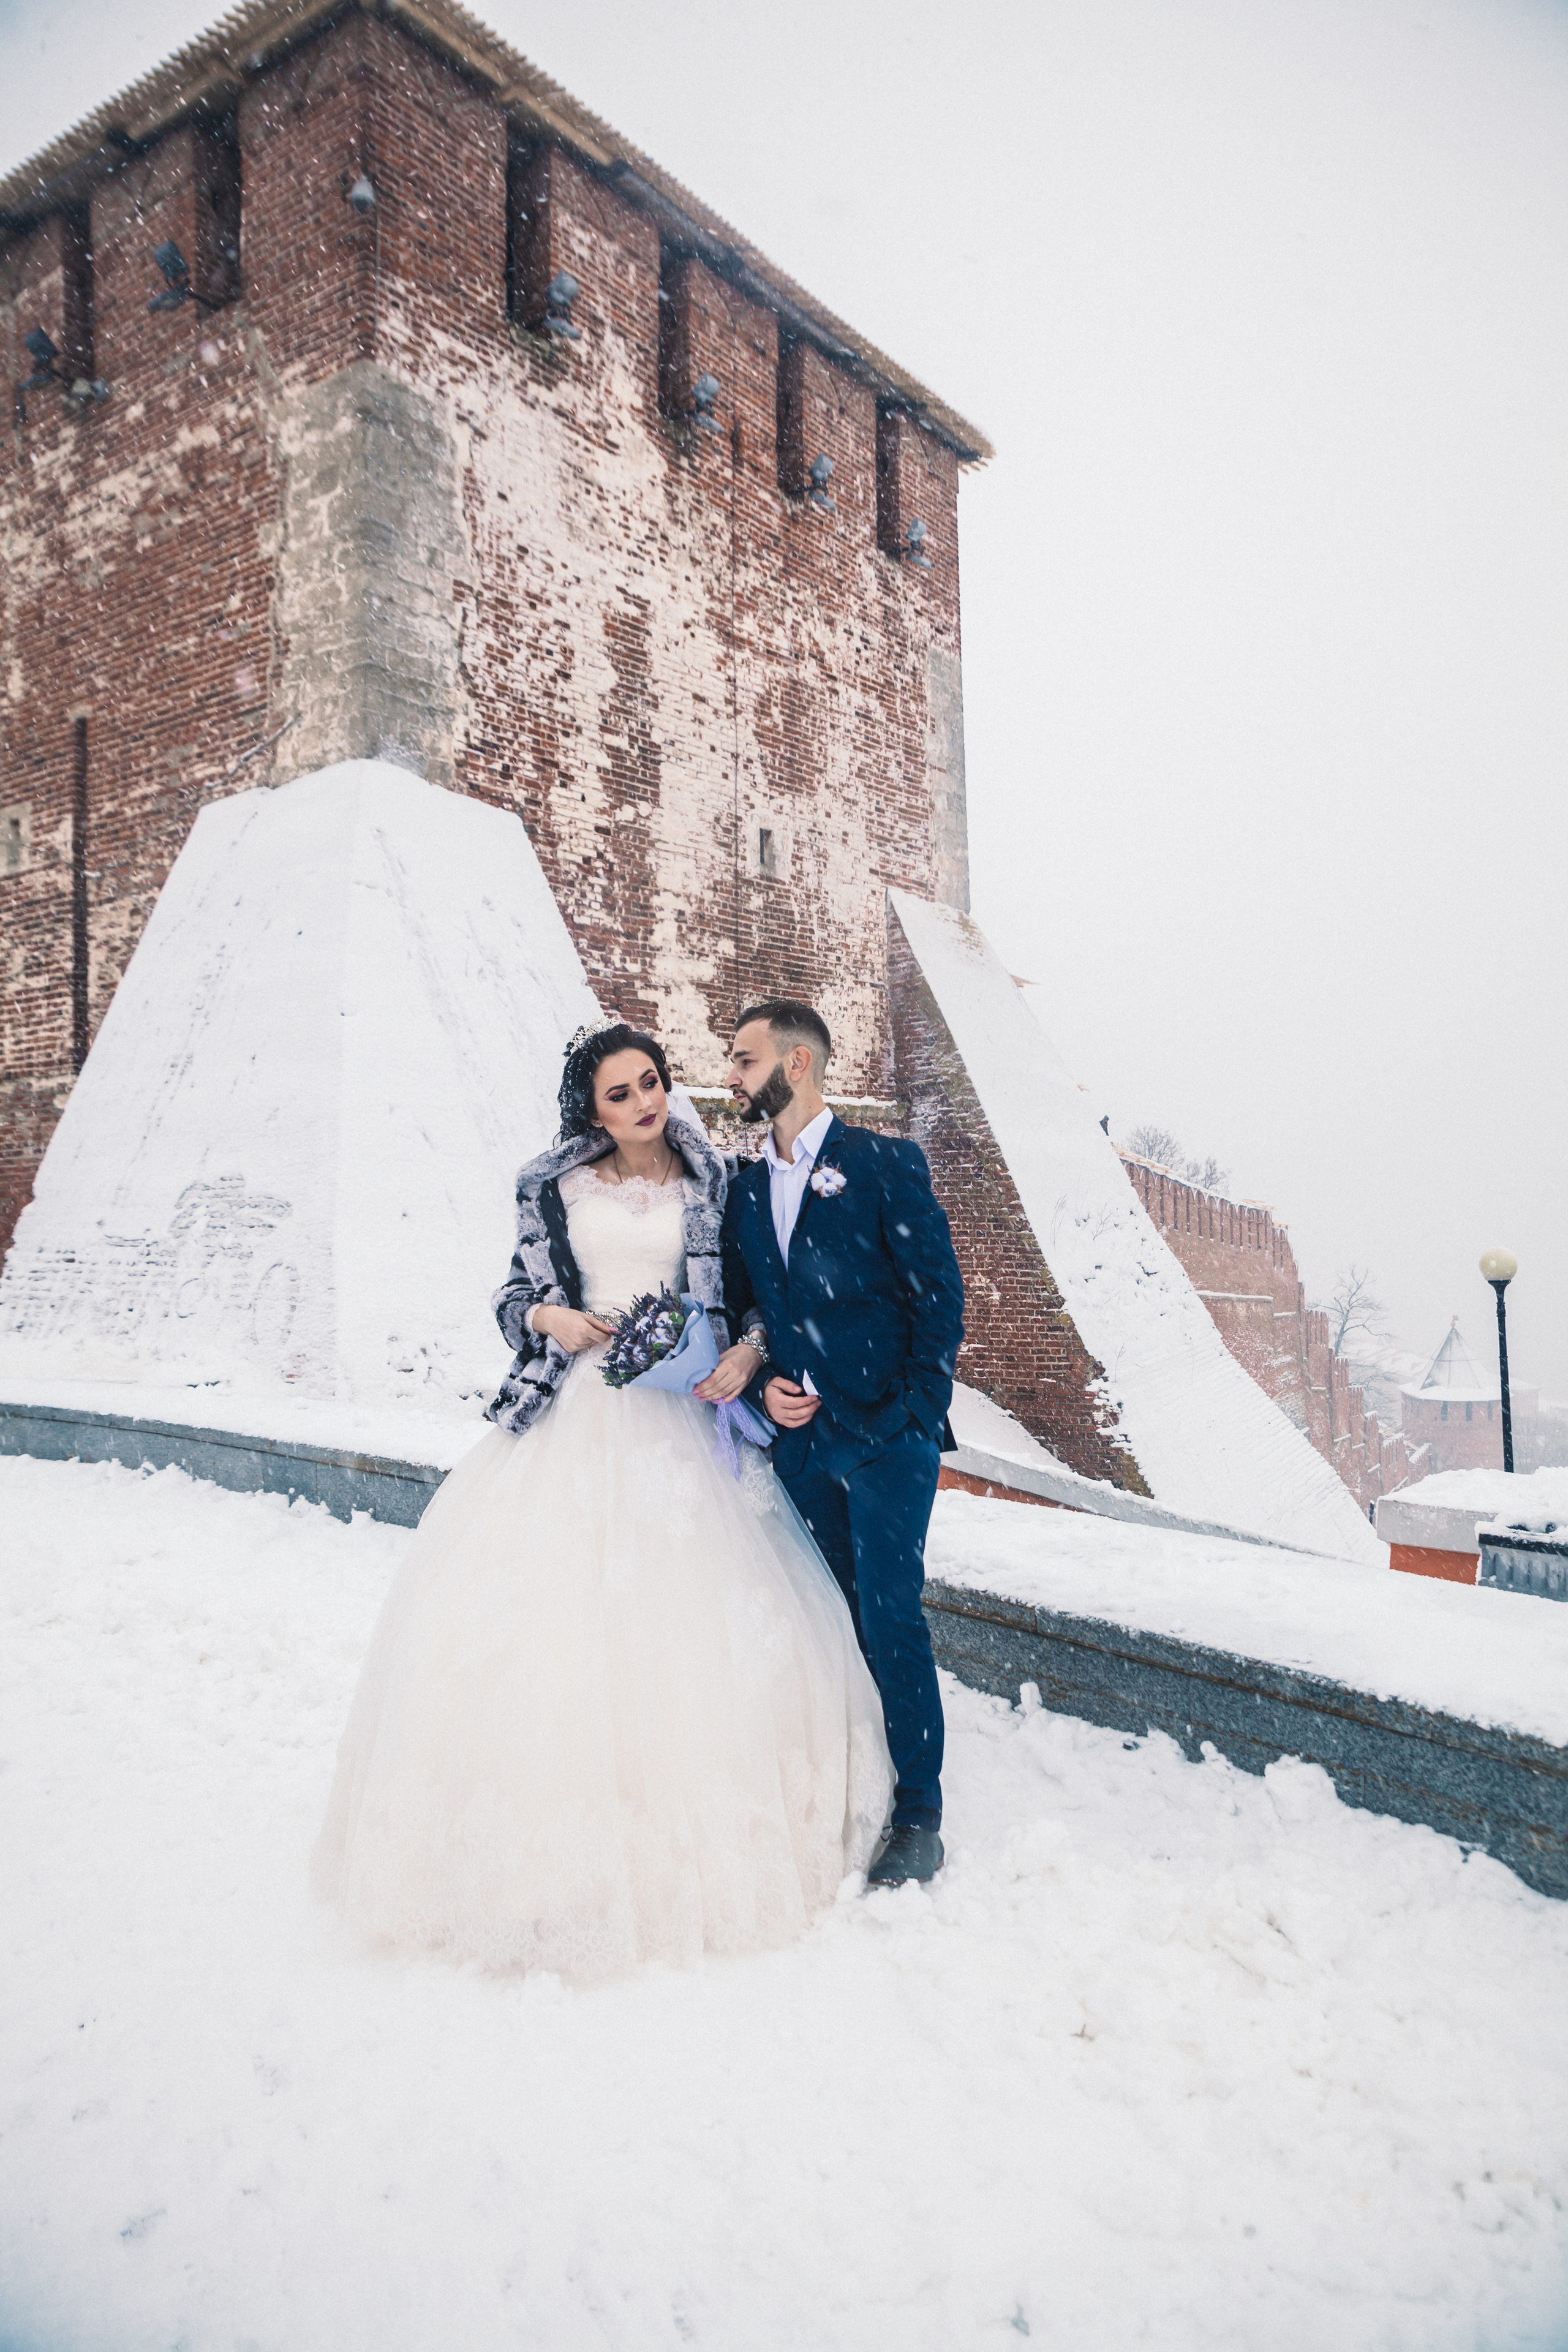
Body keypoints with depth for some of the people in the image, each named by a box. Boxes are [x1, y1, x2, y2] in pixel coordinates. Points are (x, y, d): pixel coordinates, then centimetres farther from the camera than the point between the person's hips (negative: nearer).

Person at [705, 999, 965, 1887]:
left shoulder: (886, 1164, -5)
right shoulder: (746, 1187, 12)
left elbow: (941, 1298, -6)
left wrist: (914, 1417, -10)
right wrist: (762, 1383, -1)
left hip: (884, 1434, -5)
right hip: (798, 1436, 5)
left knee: (890, 1616, -5)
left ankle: (919, 1819, 9)